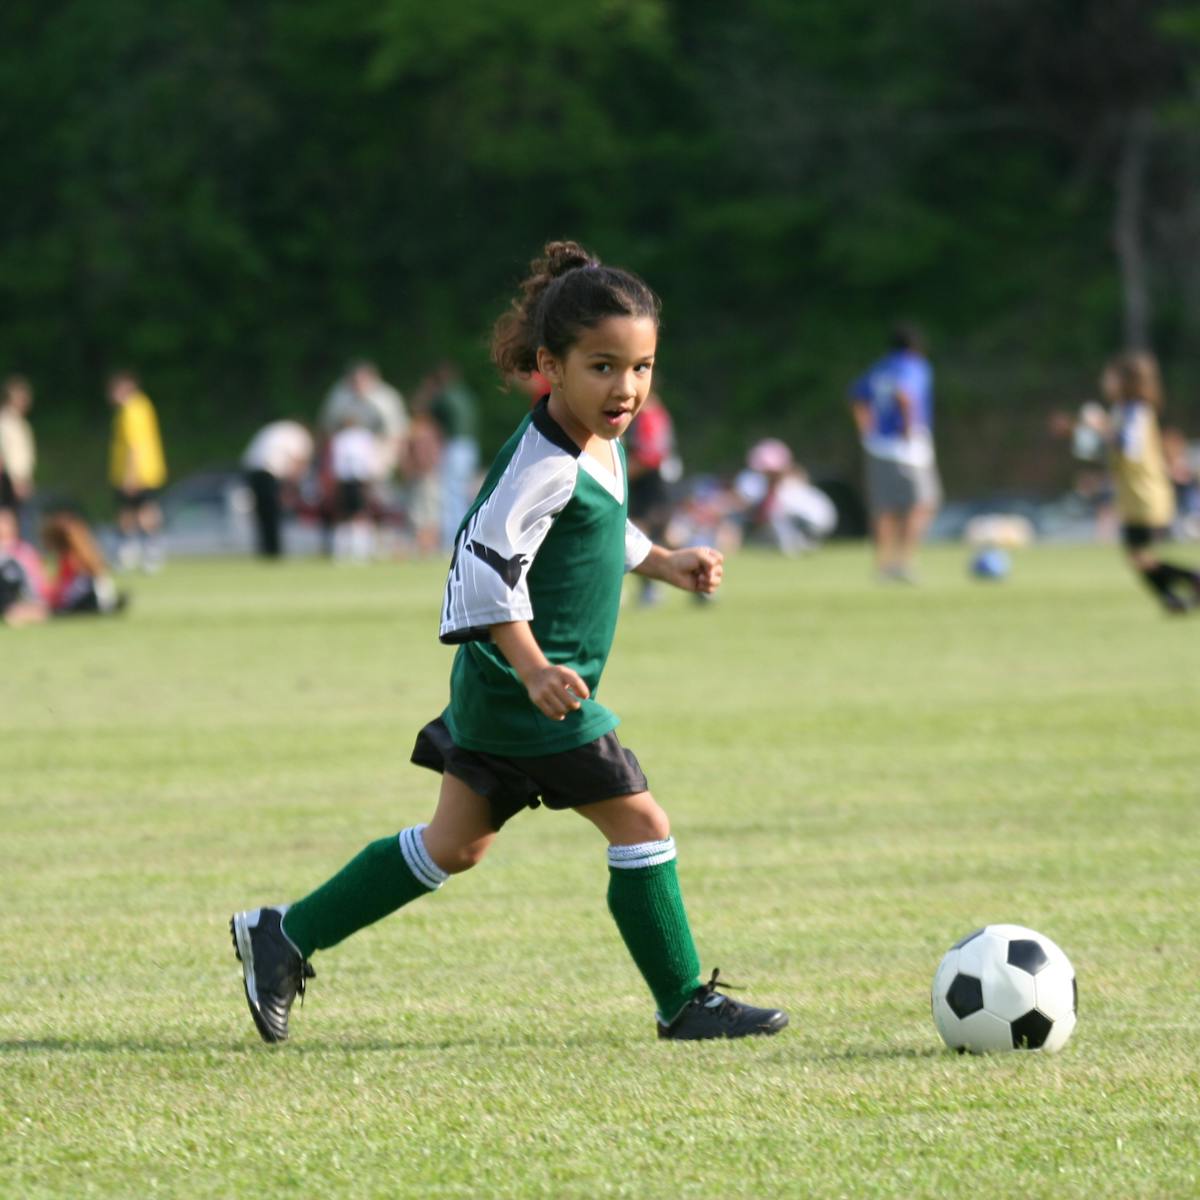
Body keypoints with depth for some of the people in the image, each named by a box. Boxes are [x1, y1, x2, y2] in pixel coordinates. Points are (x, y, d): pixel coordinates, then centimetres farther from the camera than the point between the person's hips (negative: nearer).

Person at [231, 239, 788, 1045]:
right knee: (641, 825, -6)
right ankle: (686, 1003, 4)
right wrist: (533, 669, -33)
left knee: (455, 844, 16)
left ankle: (285, 937, 21)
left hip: (499, 694, 11)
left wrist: (664, 563, 21)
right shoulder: (546, 463, -20)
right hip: (528, 696, -11)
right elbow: (488, 564, -26)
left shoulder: (602, 447, 11)